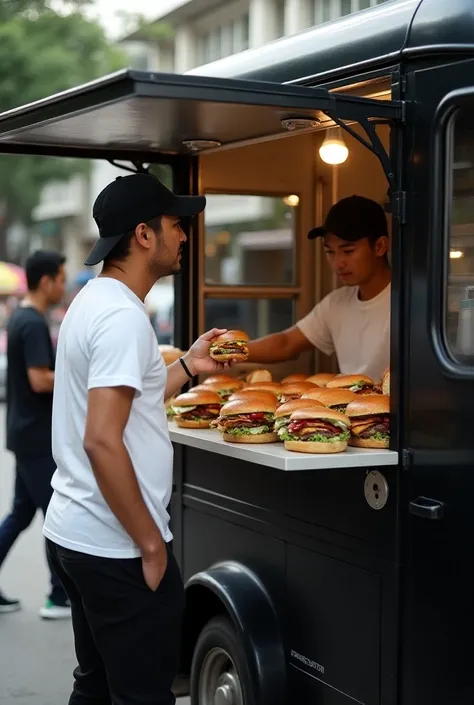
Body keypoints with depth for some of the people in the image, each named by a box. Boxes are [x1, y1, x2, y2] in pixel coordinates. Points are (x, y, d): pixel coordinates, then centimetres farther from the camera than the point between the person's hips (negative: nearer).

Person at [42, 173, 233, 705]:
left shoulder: (94, 301, 12)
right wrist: (151, 544, -19)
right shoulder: (122, 316, -18)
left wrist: (188, 366, 22)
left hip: (73, 535, 10)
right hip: (116, 548, -10)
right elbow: (102, 441, -25)